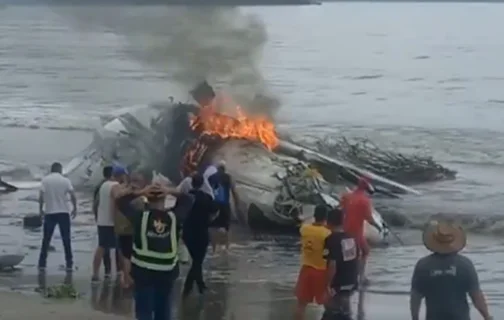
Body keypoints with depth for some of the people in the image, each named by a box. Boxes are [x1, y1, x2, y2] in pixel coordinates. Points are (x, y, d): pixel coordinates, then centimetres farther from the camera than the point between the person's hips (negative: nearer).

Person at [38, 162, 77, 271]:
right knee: (66, 239, 6)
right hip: (63, 213, 0)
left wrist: (40, 209, 4)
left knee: (46, 239, 7)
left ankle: (42, 263, 5)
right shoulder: (65, 180, -1)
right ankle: (69, 264, 4)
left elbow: (41, 196, -8)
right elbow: (73, 195, -7)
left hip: (49, 213, 0)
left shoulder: (45, 180, -1)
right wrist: (74, 208, 5)